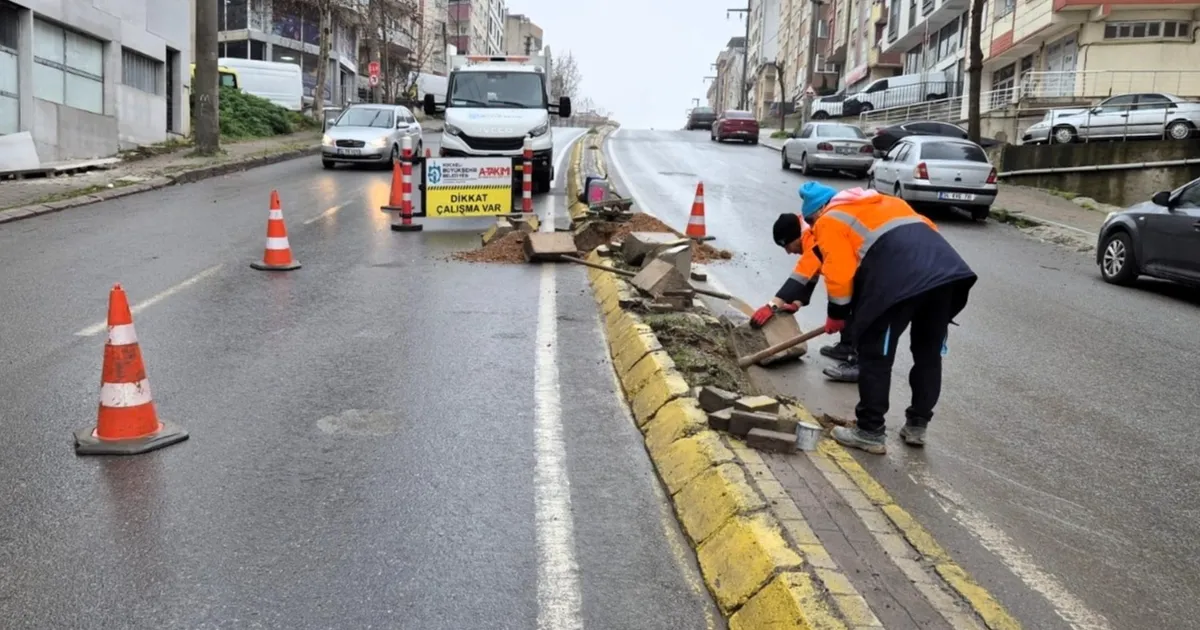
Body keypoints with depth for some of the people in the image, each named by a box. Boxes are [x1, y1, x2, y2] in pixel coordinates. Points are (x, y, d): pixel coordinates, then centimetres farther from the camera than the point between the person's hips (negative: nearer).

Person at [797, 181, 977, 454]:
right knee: (929, 353, 18)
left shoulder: (829, 221, 14)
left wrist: (836, 315, 16)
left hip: (899, 279, -7)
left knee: (875, 355, 6)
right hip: (946, 269, 7)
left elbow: (839, 273, 3)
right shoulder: (879, 202, 36)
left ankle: (870, 432, 11)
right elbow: (925, 228, 30)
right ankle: (916, 426, 27)